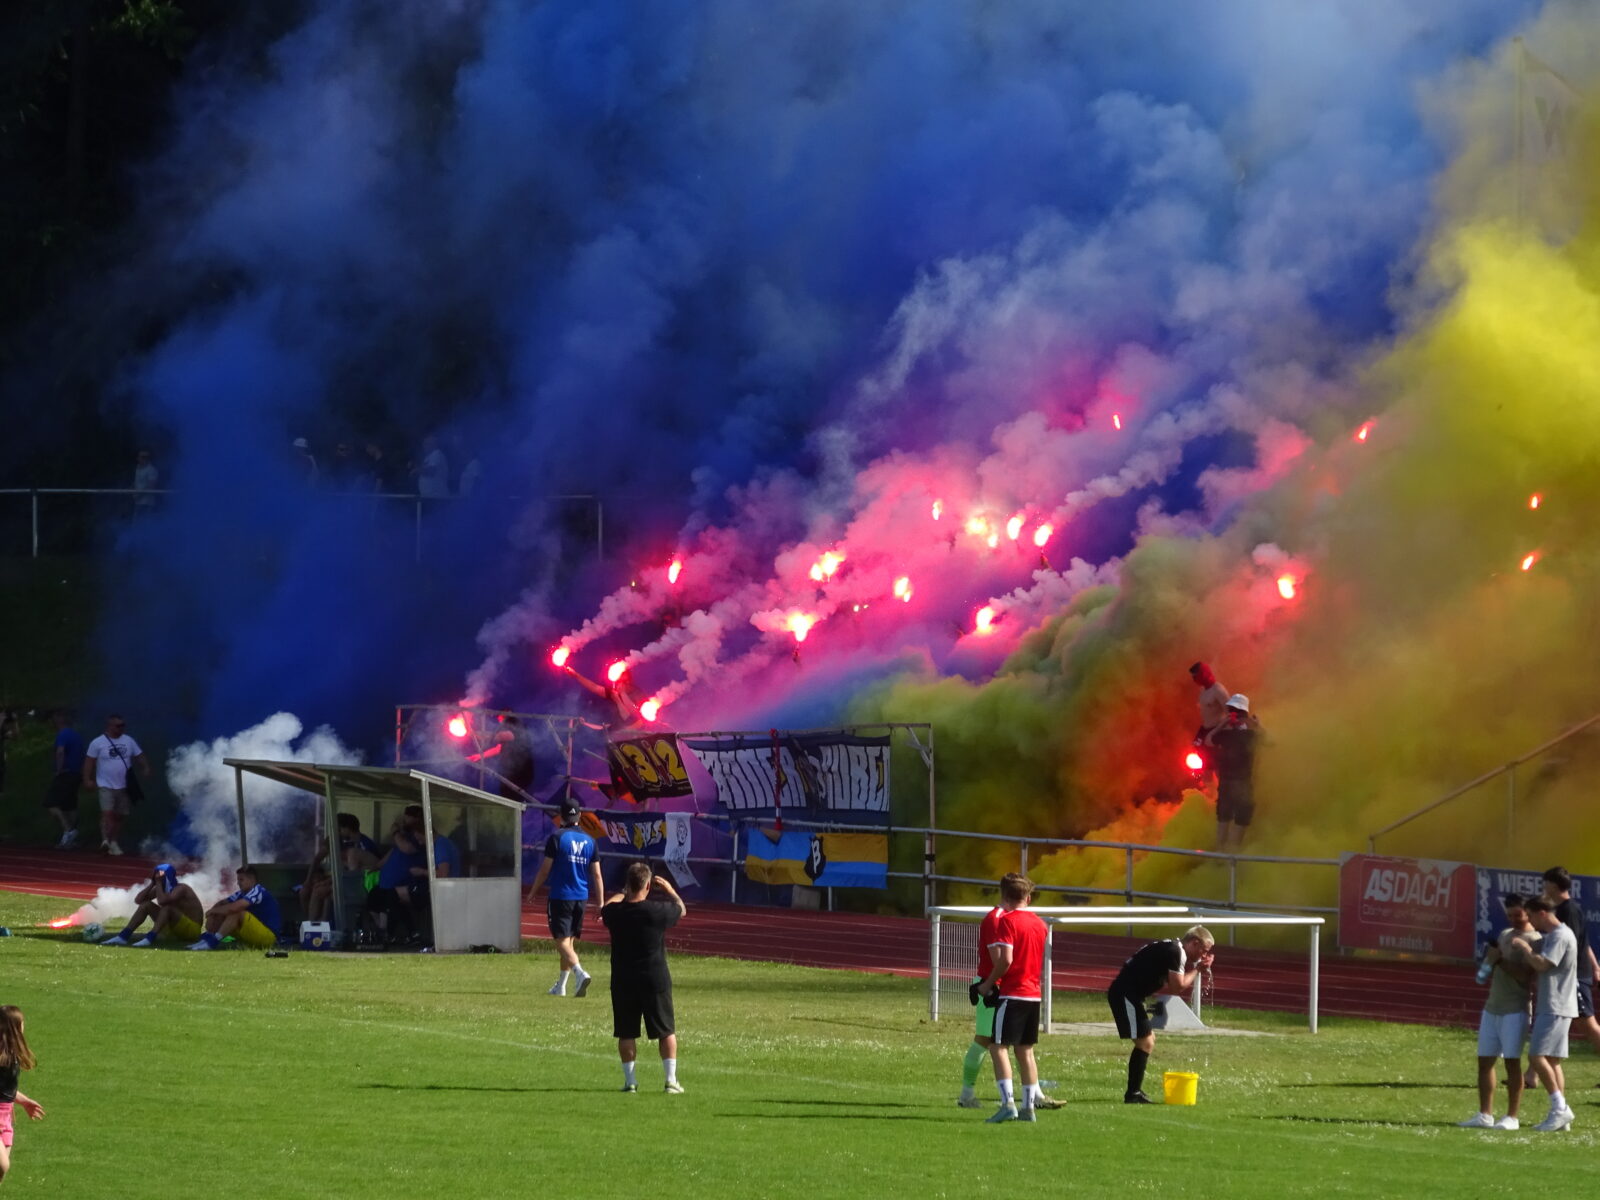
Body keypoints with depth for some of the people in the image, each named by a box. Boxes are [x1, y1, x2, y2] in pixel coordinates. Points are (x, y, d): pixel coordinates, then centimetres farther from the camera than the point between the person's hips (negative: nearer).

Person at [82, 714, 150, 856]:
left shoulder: (129, 741, 6)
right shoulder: (98, 743, -6)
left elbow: (139, 757, 9)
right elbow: (89, 761, -5)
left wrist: (145, 769, -9)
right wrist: (87, 779, -12)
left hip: (124, 786, 4)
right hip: (106, 786, -4)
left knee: (120, 817, 10)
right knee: (107, 813, -20)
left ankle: (114, 843, 22)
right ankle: (105, 840, -27)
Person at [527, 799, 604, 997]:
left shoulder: (557, 838, -9)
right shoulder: (589, 841, 6)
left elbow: (545, 869, -6)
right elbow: (597, 875, 6)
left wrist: (533, 892, 8)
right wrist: (601, 904, 9)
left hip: (561, 897, -5)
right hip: (581, 898, 5)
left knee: (562, 941, -8)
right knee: (569, 941, 16)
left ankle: (581, 973, -31)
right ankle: (561, 986, 22)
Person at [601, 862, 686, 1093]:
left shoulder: (615, 912, -8)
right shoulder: (658, 911, -15)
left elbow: (606, 907, 18)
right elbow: (681, 909, 7)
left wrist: (625, 893, 33)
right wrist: (669, 889, 24)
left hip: (623, 982, 2)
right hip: (655, 979, -2)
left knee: (626, 1033, 11)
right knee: (666, 1031, 9)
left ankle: (630, 1080, 10)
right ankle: (671, 1079, 5)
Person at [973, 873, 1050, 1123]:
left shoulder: (1007, 921, -10)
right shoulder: (1040, 924, 12)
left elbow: (1005, 960, -18)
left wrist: (987, 985, -7)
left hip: (1012, 993, -7)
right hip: (1034, 993, 7)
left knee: (998, 1047, -5)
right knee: (1025, 1051, 12)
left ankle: (1008, 1103, -17)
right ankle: (1028, 1107, 11)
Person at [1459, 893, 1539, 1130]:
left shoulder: (1534, 941, -9)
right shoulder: (1504, 935, 16)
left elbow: (1526, 976, -19)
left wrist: (1500, 960, -20)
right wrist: (1489, 959, 4)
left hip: (1515, 1010, -8)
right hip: (1492, 1007, 8)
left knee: (1512, 1061, -7)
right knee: (1484, 1060, 7)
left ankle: (1512, 1117, -4)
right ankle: (1484, 1115, 11)